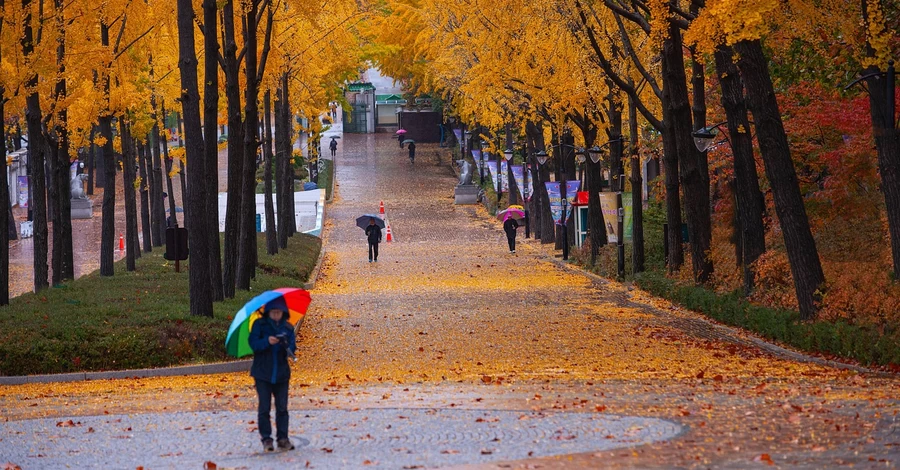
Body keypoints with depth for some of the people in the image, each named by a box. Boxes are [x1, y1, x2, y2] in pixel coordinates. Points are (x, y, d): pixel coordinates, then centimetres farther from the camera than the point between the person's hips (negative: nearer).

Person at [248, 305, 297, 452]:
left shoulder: (288, 328, 6)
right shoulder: (259, 325, 0)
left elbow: (292, 347, 0)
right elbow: (253, 343, -9)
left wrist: (287, 345, -23)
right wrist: (267, 341, -27)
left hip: (281, 373, 2)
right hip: (263, 372, -2)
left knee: (282, 407, 4)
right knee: (264, 407, -2)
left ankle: (283, 438, 11)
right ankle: (266, 439, 4)